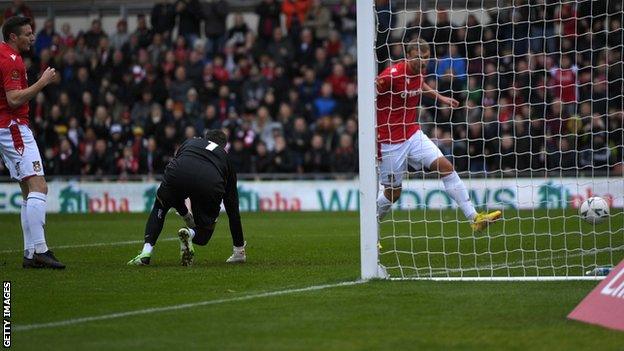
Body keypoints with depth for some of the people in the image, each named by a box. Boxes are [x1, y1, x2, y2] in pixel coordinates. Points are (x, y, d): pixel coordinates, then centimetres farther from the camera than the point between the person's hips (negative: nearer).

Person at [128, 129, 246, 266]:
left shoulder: (190, 142, 38)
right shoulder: (225, 157, 36)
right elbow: (232, 207, 37)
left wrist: (184, 213, 45)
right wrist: (239, 248, 42)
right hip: (210, 185, 0)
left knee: (159, 208, 32)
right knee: (203, 235, 24)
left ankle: (146, 252, 13)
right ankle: (190, 234, -11)